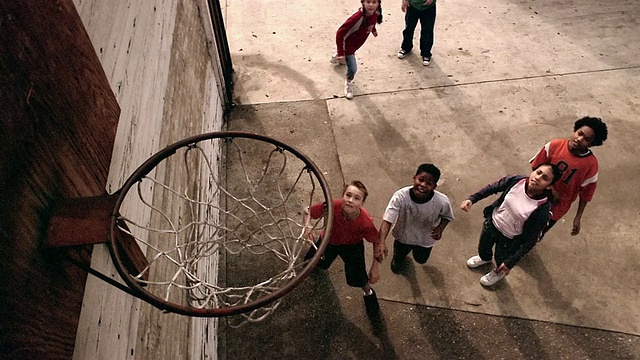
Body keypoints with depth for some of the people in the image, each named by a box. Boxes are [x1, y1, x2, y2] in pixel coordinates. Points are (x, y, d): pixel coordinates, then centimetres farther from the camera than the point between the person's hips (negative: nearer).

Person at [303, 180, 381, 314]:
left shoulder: (366, 222, -39)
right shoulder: (332, 206, -39)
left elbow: (377, 242, -19)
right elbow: (307, 212, -21)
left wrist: (375, 267, -15)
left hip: (352, 245, -1)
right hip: (329, 240, 2)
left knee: (357, 277, -6)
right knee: (321, 264, 20)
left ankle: (368, 293, 31)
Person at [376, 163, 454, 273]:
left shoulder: (442, 202, -34)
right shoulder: (400, 196, -40)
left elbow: (447, 217, -10)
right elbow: (387, 220, -43)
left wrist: (440, 228, -31)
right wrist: (381, 242, -59)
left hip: (425, 239, 1)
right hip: (403, 236, -1)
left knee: (420, 260, 31)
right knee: (396, 266, 26)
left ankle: (416, 249, 65)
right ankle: (400, 256, 63)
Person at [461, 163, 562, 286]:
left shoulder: (542, 210, -33)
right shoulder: (516, 180, -25)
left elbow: (530, 240, -24)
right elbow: (493, 188, -6)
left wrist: (510, 262, -22)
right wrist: (472, 199, -13)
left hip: (509, 239, -3)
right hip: (492, 223, 3)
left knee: (500, 260, 26)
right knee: (483, 247, 32)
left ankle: (499, 273, 63)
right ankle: (485, 258, 69)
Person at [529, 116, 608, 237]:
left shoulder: (591, 164, -23)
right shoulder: (555, 145, -22)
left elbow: (585, 193, -11)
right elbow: (536, 166, -9)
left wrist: (578, 217, -8)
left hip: (559, 205, 0)